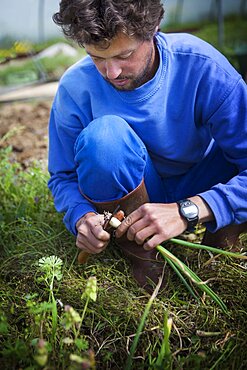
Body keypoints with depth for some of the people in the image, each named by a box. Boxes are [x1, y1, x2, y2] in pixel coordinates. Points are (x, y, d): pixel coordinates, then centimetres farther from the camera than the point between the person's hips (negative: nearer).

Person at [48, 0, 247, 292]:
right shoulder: (75, 88, -18)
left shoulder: (202, 67, -23)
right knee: (103, 134, -33)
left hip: (198, 191, 0)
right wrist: (81, 216, -29)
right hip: (127, 196, 1)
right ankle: (139, 254, -12)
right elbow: (63, 176, -6)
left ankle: (219, 240, -2)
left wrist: (186, 211, -40)